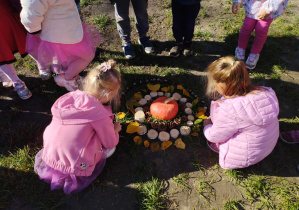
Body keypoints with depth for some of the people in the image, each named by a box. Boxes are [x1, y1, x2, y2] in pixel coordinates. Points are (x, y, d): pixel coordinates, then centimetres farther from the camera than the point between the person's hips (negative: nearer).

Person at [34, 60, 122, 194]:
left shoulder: (72, 95, -5)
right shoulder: (100, 114, -22)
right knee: (110, 147, 9)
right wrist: (115, 129, 13)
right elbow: (111, 143, -9)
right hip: (73, 164, -6)